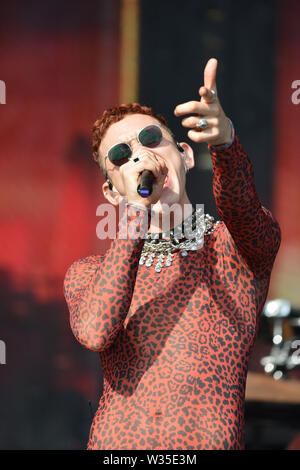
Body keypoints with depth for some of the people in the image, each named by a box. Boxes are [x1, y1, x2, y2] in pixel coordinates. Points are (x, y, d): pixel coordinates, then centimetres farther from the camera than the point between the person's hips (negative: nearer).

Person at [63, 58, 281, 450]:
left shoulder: (237, 244, 11)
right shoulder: (87, 273, 14)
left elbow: (241, 208, -13)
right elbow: (95, 333, -7)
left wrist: (225, 141, -32)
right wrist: (137, 209, -9)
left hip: (211, 442, 0)